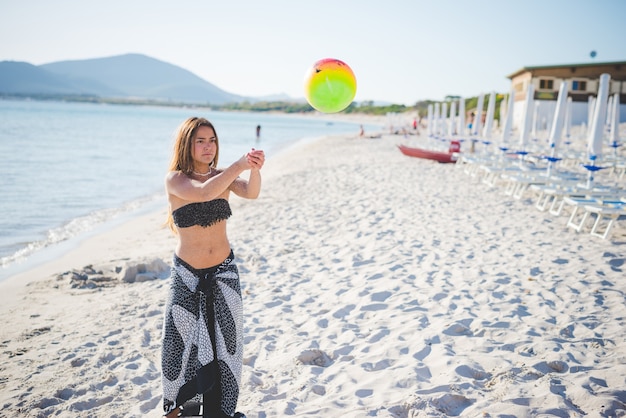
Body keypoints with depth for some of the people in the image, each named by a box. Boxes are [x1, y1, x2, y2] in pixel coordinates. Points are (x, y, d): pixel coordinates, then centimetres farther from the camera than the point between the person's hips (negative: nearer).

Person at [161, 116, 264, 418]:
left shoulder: (222, 177, -2)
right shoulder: (175, 179, -13)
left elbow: (251, 193, -21)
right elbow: (204, 193, -33)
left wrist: (255, 169, -41)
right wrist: (239, 165, -40)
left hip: (223, 271, 3)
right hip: (188, 275, -3)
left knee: (224, 340, 11)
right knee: (183, 342, 10)